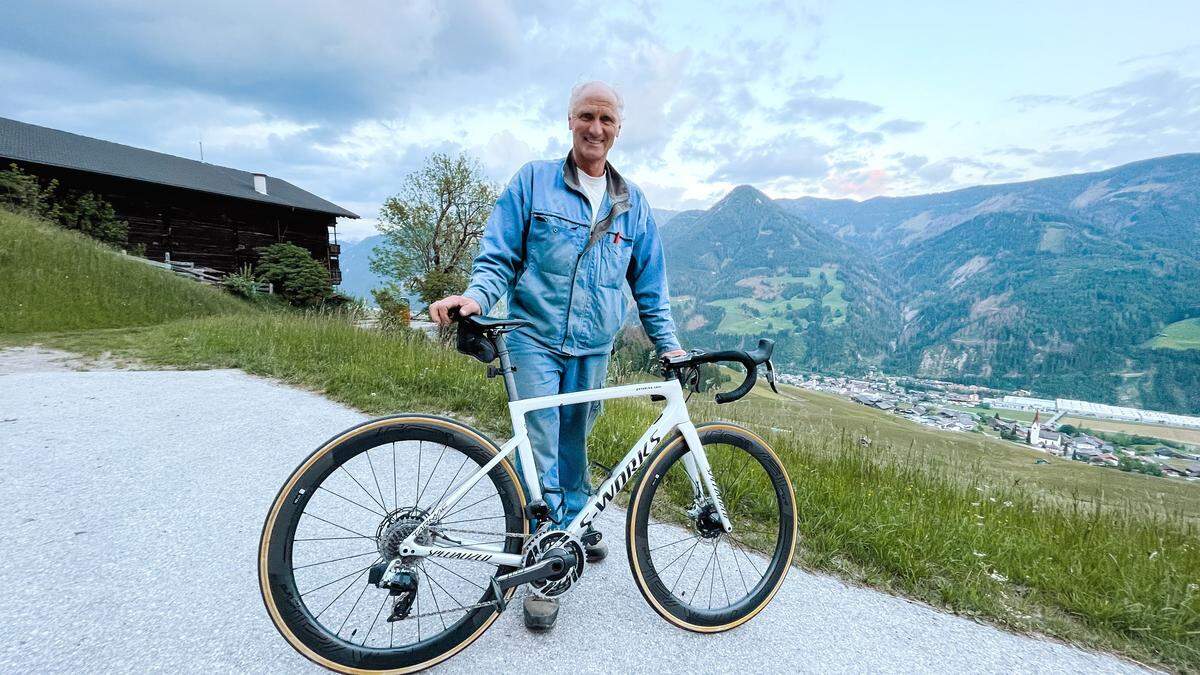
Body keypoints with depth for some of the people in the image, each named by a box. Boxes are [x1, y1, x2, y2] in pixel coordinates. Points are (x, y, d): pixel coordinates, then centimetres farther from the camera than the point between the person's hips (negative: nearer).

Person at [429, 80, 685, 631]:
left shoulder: (632, 203, 9)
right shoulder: (533, 182, 0)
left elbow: (649, 283, 13)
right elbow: (498, 255, -1)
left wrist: (667, 343, 7)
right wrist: (476, 297, -21)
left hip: (594, 349, 3)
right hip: (536, 340, -3)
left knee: (573, 445, 15)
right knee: (540, 452, -5)